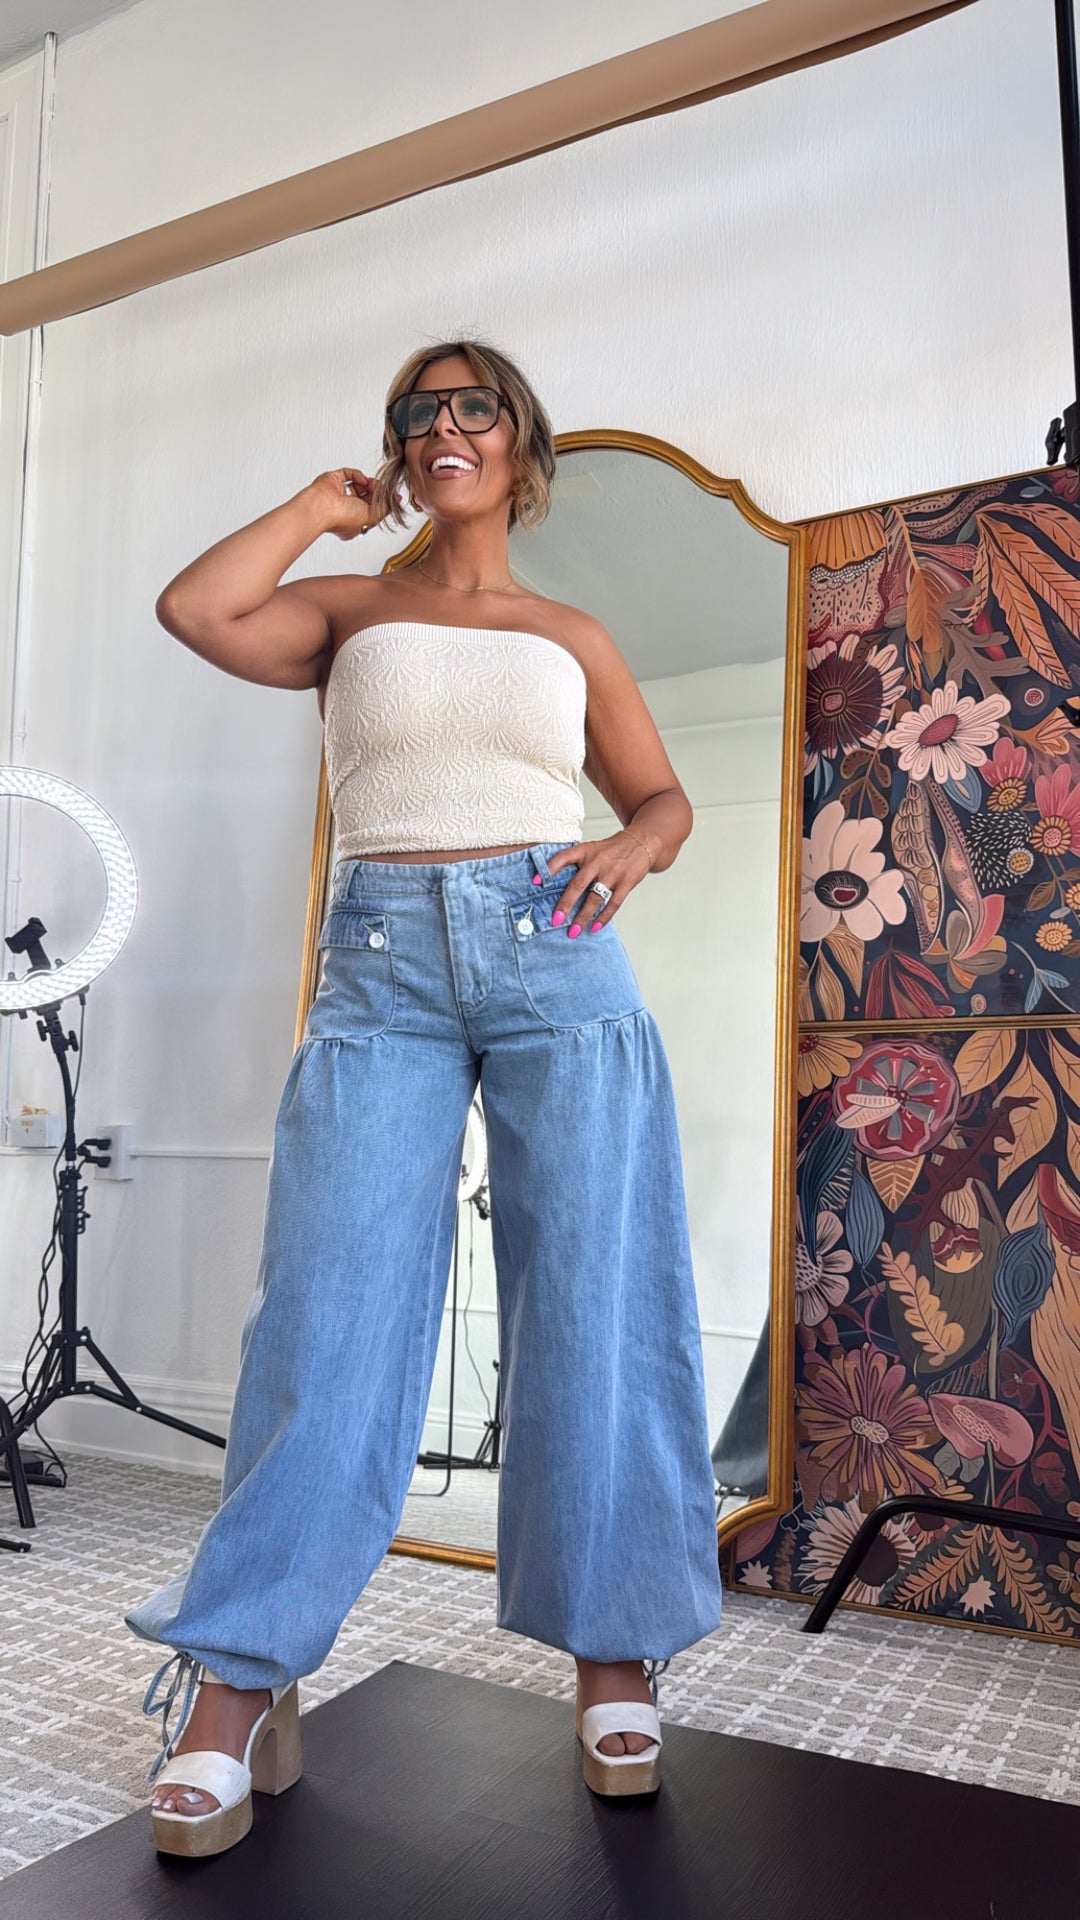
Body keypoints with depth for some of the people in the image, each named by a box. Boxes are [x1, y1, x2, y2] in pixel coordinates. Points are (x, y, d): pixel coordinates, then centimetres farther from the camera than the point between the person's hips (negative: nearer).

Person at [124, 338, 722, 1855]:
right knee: (333, 1313, -6)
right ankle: (238, 1683, 4)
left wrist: (627, 852, -5)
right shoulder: (348, 614, 16)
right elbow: (196, 610, -2)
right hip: (382, 967, 0)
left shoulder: (573, 637, 17)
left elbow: (664, 796, 18)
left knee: (590, 1306, 0)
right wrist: (323, 505, 11)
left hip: (555, 959, 1)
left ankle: (613, 1652, 15)